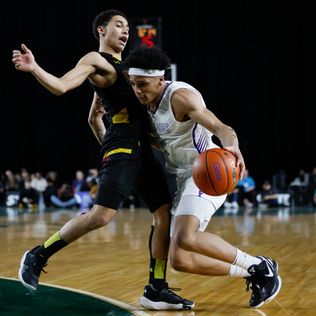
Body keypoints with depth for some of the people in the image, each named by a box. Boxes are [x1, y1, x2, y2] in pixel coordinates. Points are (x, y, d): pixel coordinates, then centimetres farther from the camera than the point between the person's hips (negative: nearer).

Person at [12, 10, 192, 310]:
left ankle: (156, 289, 9)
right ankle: (37, 256, -3)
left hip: (141, 150, 9)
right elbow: (60, 86, -16)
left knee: (165, 213, 3)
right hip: (121, 148, -9)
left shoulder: (120, 67, 26)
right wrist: (34, 68, -32)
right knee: (101, 215, -19)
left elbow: (94, 118, 32)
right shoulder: (96, 60, 1)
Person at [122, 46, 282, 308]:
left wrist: (232, 147, -51)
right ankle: (253, 275, 15)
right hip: (185, 178, 9)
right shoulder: (150, 104, 10)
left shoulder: (180, 96, -16)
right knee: (180, 261, 2)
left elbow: (220, 128, -28)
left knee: (185, 238, -33)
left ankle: (261, 267, -15)